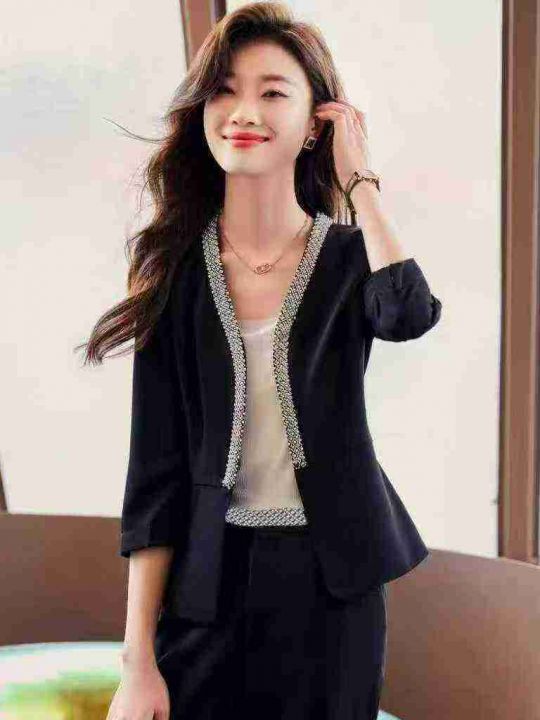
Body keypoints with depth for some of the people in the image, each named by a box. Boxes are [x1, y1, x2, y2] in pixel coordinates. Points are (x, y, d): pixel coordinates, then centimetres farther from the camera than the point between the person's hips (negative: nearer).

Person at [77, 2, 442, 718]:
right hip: (207, 585, 0)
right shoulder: (175, 269, -3)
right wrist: (138, 661, -6)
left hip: (333, 584, 0)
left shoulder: (350, 256, -2)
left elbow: (409, 314, -28)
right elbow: (155, 471, -4)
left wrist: (359, 178, -14)